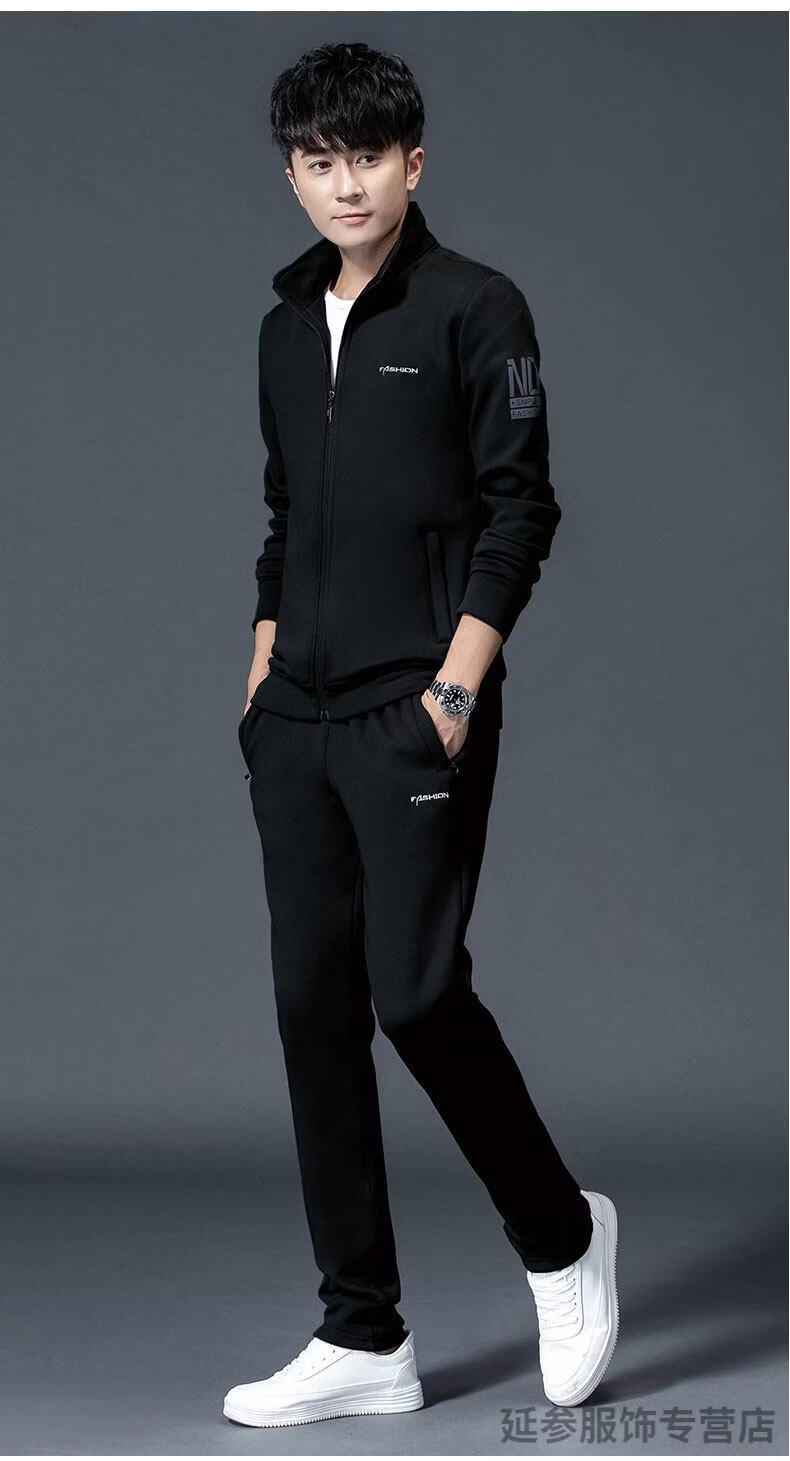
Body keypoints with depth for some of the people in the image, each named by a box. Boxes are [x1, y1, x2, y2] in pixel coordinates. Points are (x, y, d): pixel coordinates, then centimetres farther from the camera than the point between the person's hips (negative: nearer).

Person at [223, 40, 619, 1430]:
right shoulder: (287, 325, 15)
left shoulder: (476, 308, -4)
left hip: (417, 714, -7)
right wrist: (263, 670, 15)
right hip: (296, 723, 7)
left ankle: (561, 1232, 16)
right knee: (313, 1008, 4)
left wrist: (456, 685, -14)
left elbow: (519, 510, -8)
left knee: (416, 991, -11)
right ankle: (362, 1339, 13)